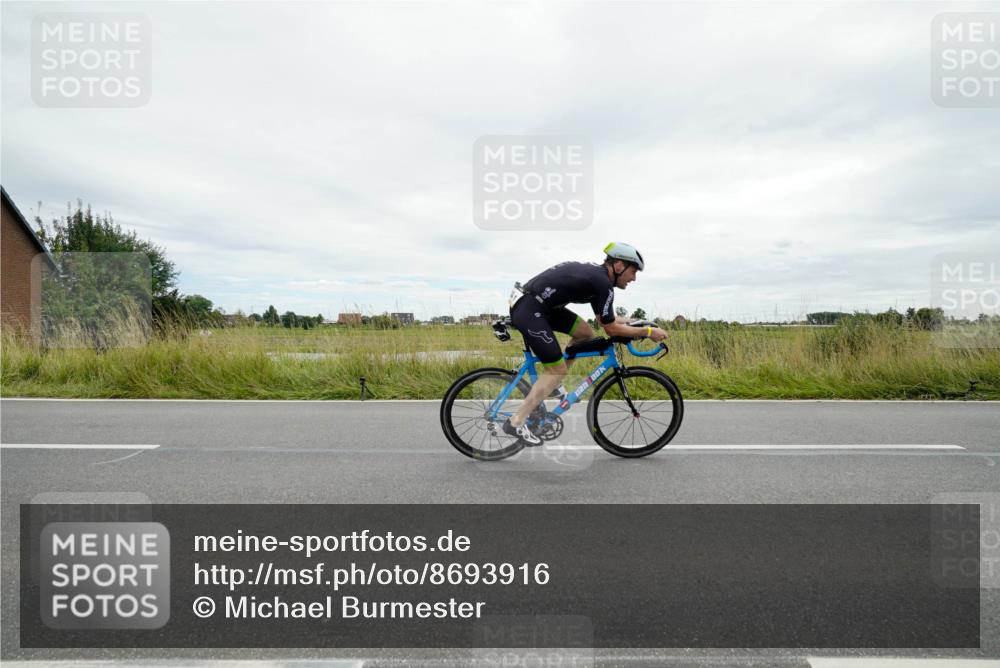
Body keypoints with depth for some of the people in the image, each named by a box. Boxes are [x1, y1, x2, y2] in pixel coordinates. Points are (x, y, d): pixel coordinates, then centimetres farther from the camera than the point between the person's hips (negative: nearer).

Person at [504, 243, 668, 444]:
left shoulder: (595, 274, 15)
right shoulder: (603, 283, -14)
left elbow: (605, 319, 25)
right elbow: (611, 329, -8)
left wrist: (636, 323, 22)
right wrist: (648, 331, 1)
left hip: (540, 304, 10)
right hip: (528, 310, -10)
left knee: (586, 333, 12)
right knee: (558, 369, -4)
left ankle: (552, 383, 23)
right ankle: (516, 423, 0)